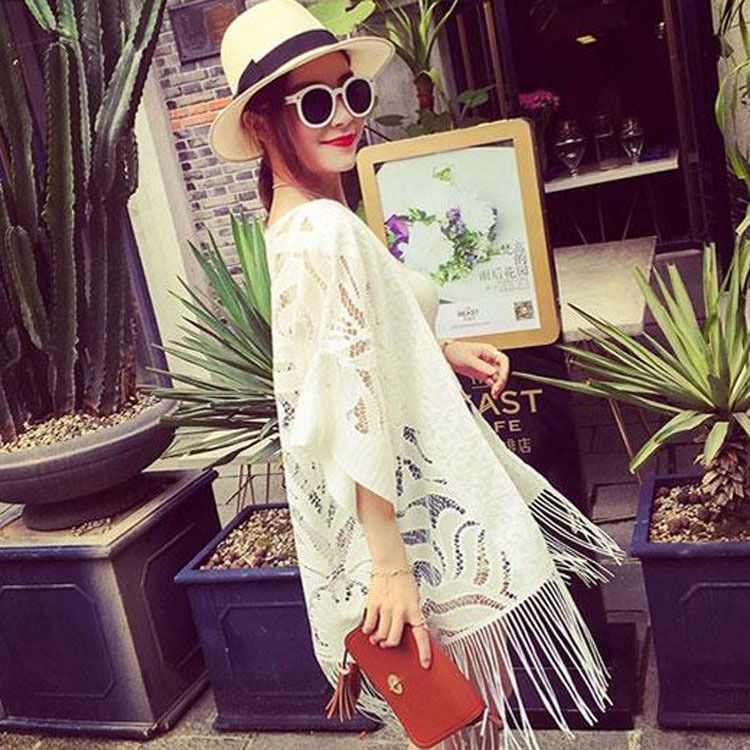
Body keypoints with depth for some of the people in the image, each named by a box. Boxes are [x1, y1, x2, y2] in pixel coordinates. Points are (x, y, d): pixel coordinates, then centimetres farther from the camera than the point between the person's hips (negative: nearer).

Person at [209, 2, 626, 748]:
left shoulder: (297, 224, 8)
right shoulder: (329, 232, -23)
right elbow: (353, 413, -28)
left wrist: (444, 354, 10)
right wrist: (389, 562, -27)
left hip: (418, 507, 10)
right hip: (421, 524, -10)